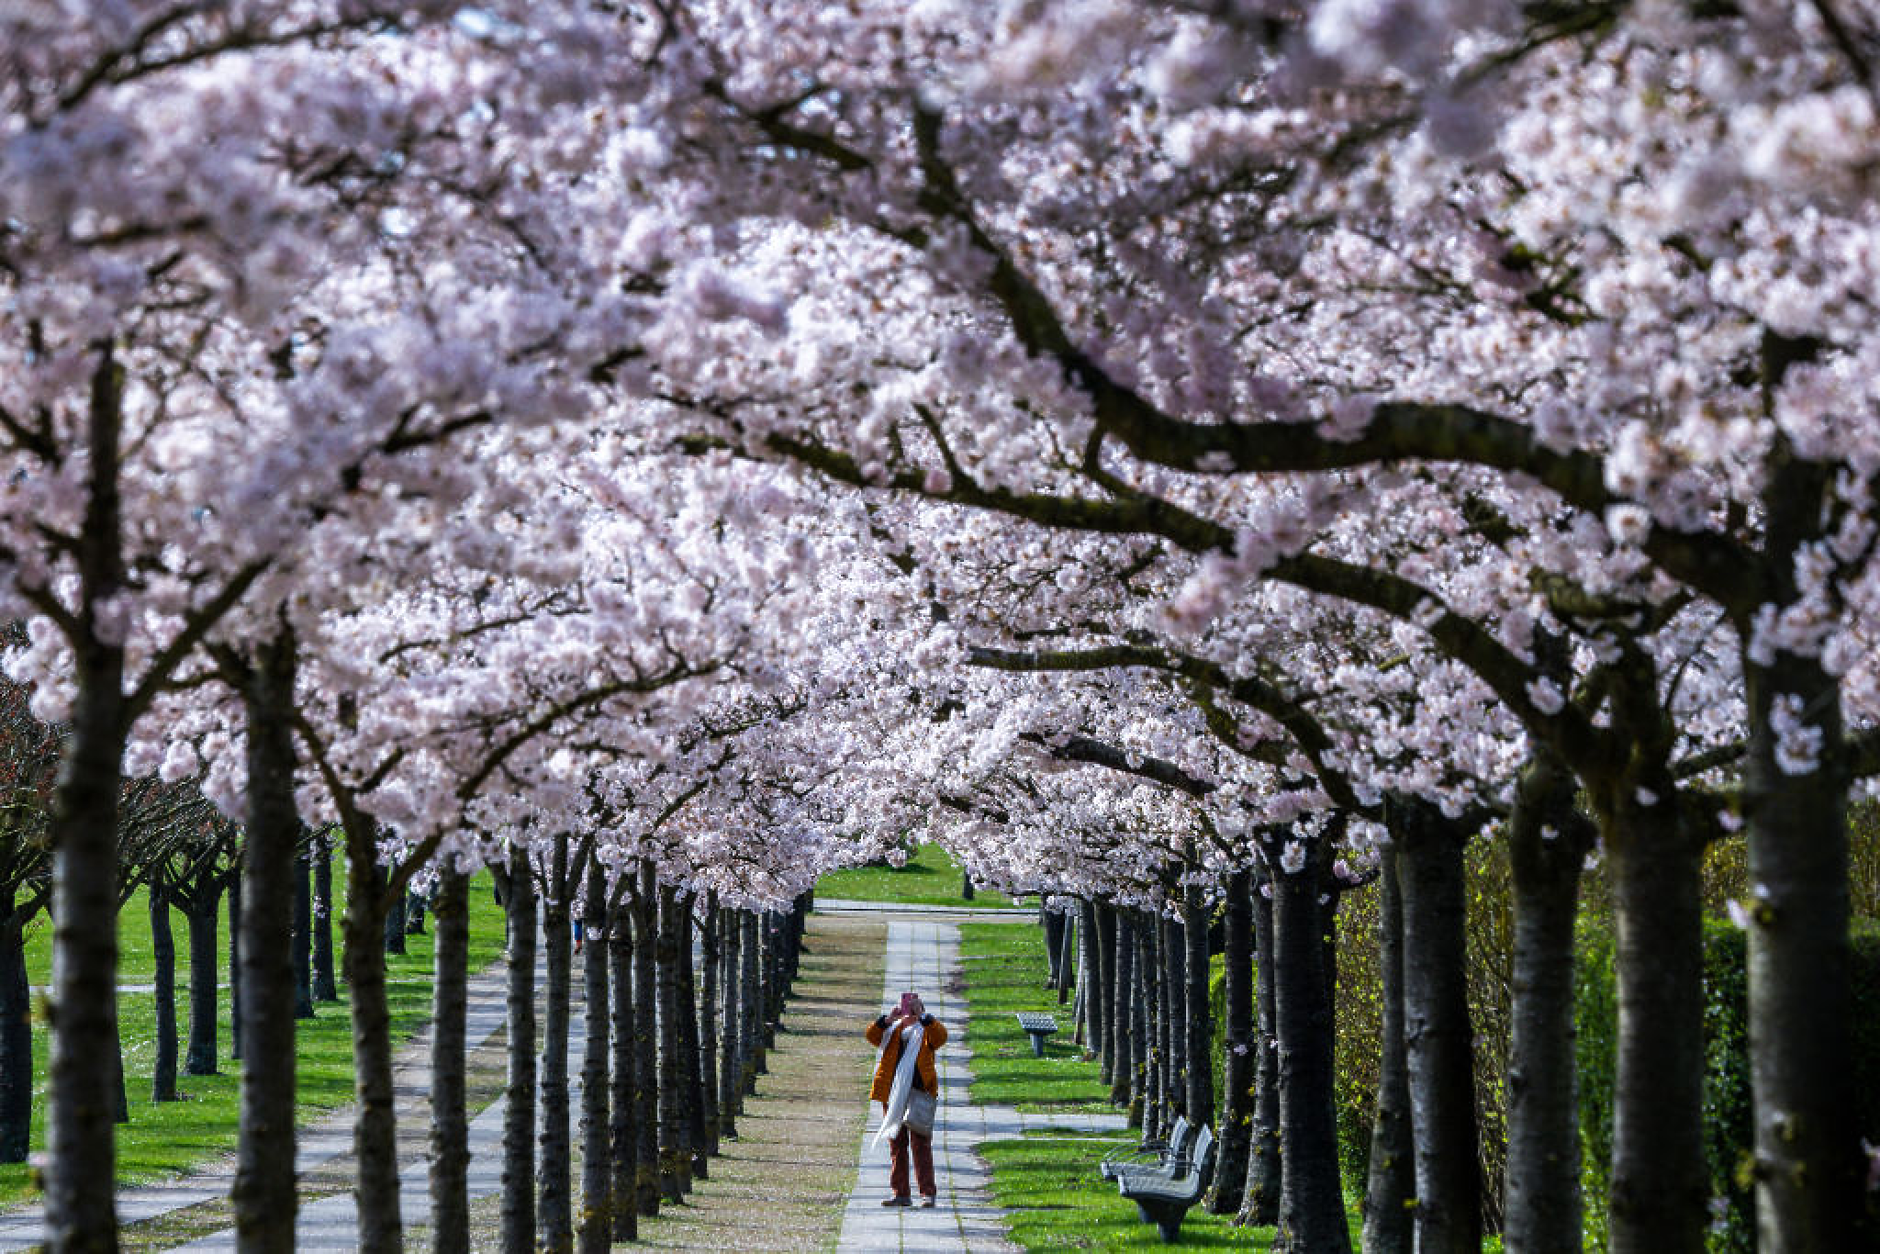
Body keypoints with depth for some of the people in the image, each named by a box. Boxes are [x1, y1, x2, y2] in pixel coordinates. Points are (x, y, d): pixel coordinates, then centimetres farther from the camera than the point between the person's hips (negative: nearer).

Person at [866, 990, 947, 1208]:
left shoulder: (926, 1032, 5)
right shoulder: (892, 1032, 13)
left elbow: (941, 1036, -14)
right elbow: (872, 1036, -2)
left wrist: (922, 1017, -22)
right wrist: (888, 1019, -17)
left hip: (919, 1095, -4)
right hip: (893, 1096, 4)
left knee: (921, 1145, -6)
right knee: (896, 1146, 6)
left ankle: (928, 1193, -5)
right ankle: (899, 1193, 11)